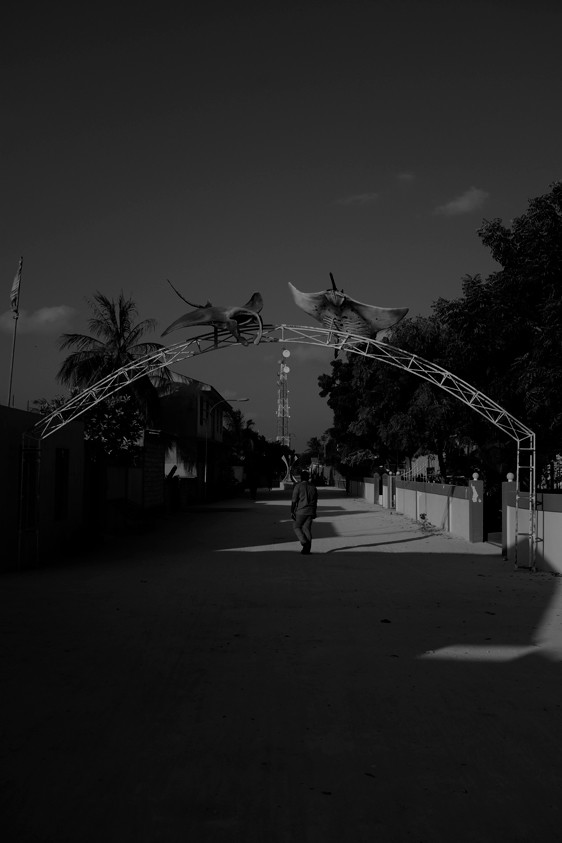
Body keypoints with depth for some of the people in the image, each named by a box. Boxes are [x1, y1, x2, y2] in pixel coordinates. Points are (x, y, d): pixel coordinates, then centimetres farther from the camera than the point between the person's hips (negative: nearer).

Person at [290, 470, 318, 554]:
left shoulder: (298, 486, -6)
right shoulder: (313, 487, 9)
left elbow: (294, 500, -9)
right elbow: (315, 501, 14)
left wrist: (292, 512, -5)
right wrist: (314, 512, 22)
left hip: (301, 511, -4)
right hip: (310, 511, 4)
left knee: (296, 527, 10)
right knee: (307, 528, 7)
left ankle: (304, 542, -10)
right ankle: (307, 548, 3)